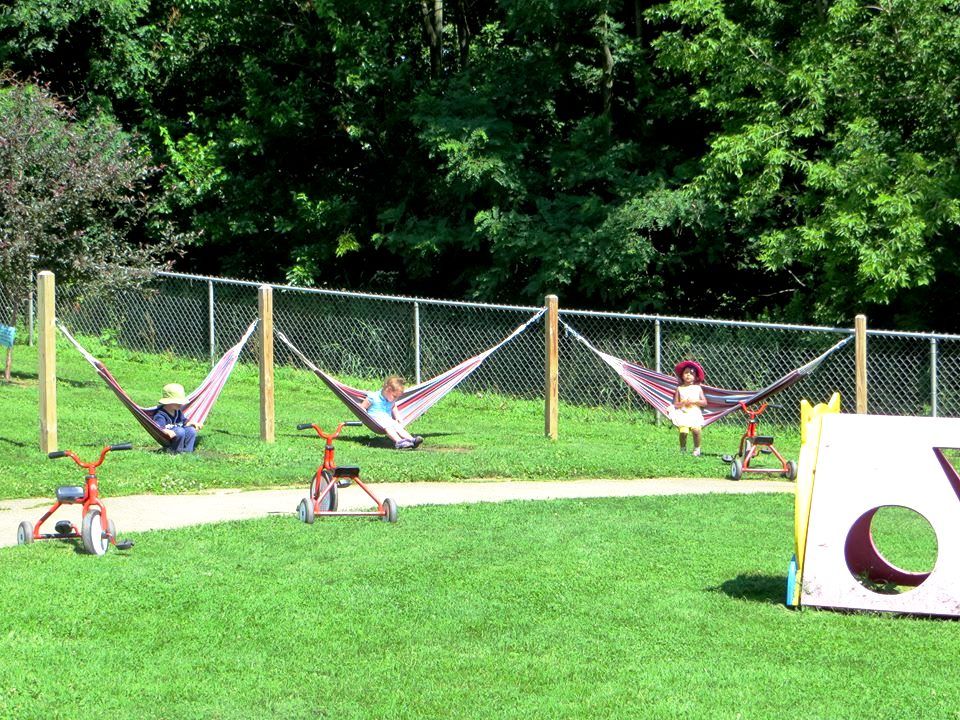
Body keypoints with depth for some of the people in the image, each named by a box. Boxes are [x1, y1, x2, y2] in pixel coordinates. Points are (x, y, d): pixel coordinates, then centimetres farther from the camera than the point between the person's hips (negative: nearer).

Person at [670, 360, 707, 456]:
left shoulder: (697, 388, 9)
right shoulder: (680, 389, 7)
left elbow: (704, 402, 6)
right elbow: (675, 404, 6)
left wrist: (694, 401, -8)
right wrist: (683, 403, -11)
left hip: (695, 413, 0)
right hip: (683, 414, 0)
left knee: (696, 430, -20)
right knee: (683, 431, -18)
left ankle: (696, 448, 0)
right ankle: (683, 449, 4)